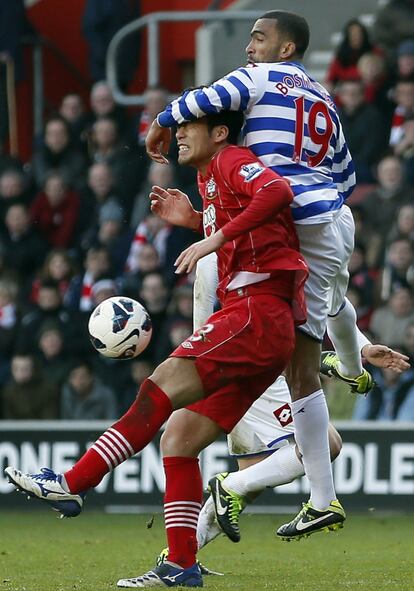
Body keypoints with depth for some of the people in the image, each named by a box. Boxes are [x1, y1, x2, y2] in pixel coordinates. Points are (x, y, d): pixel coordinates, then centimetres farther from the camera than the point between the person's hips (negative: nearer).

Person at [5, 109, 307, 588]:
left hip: (257, 310, -10)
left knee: (162, 388, -19)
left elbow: (277, 191, -24)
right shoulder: (210, 176, 25)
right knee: (182, 437, 4)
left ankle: (73, 484, -25)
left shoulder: (231, 162, -2)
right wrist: (194, 220, 24)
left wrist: (216, 238, -25)